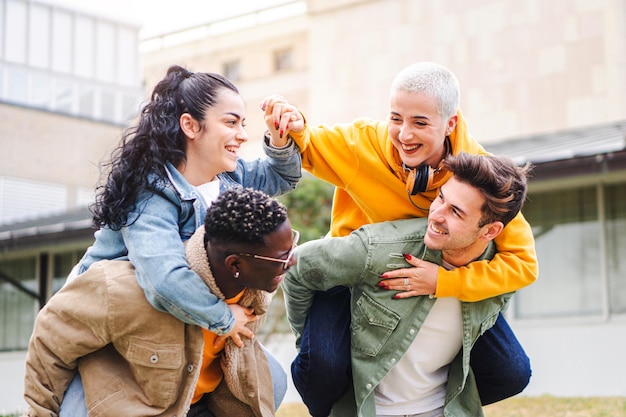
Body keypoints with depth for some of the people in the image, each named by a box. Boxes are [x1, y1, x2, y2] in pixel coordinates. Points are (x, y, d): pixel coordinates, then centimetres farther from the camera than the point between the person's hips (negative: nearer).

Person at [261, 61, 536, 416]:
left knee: (511, 374, -8)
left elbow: (523, 261, -24)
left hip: (445, 282, 2)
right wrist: (294, 128, -30)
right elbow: (304, 148, -4)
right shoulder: (361, 143, -23)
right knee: (322, 369, -28)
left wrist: (444, 281, -38)